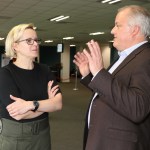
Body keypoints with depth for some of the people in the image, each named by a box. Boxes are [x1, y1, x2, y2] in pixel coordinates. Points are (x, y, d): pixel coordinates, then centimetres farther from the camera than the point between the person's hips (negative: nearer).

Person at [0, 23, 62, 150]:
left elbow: (58, 103, -11)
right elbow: (18, 115, -22)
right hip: (14, 137, -4)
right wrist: (47, 102, -11)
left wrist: (31, 104, -26)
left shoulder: (45, 70, 0)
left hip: (42, 133, 4)